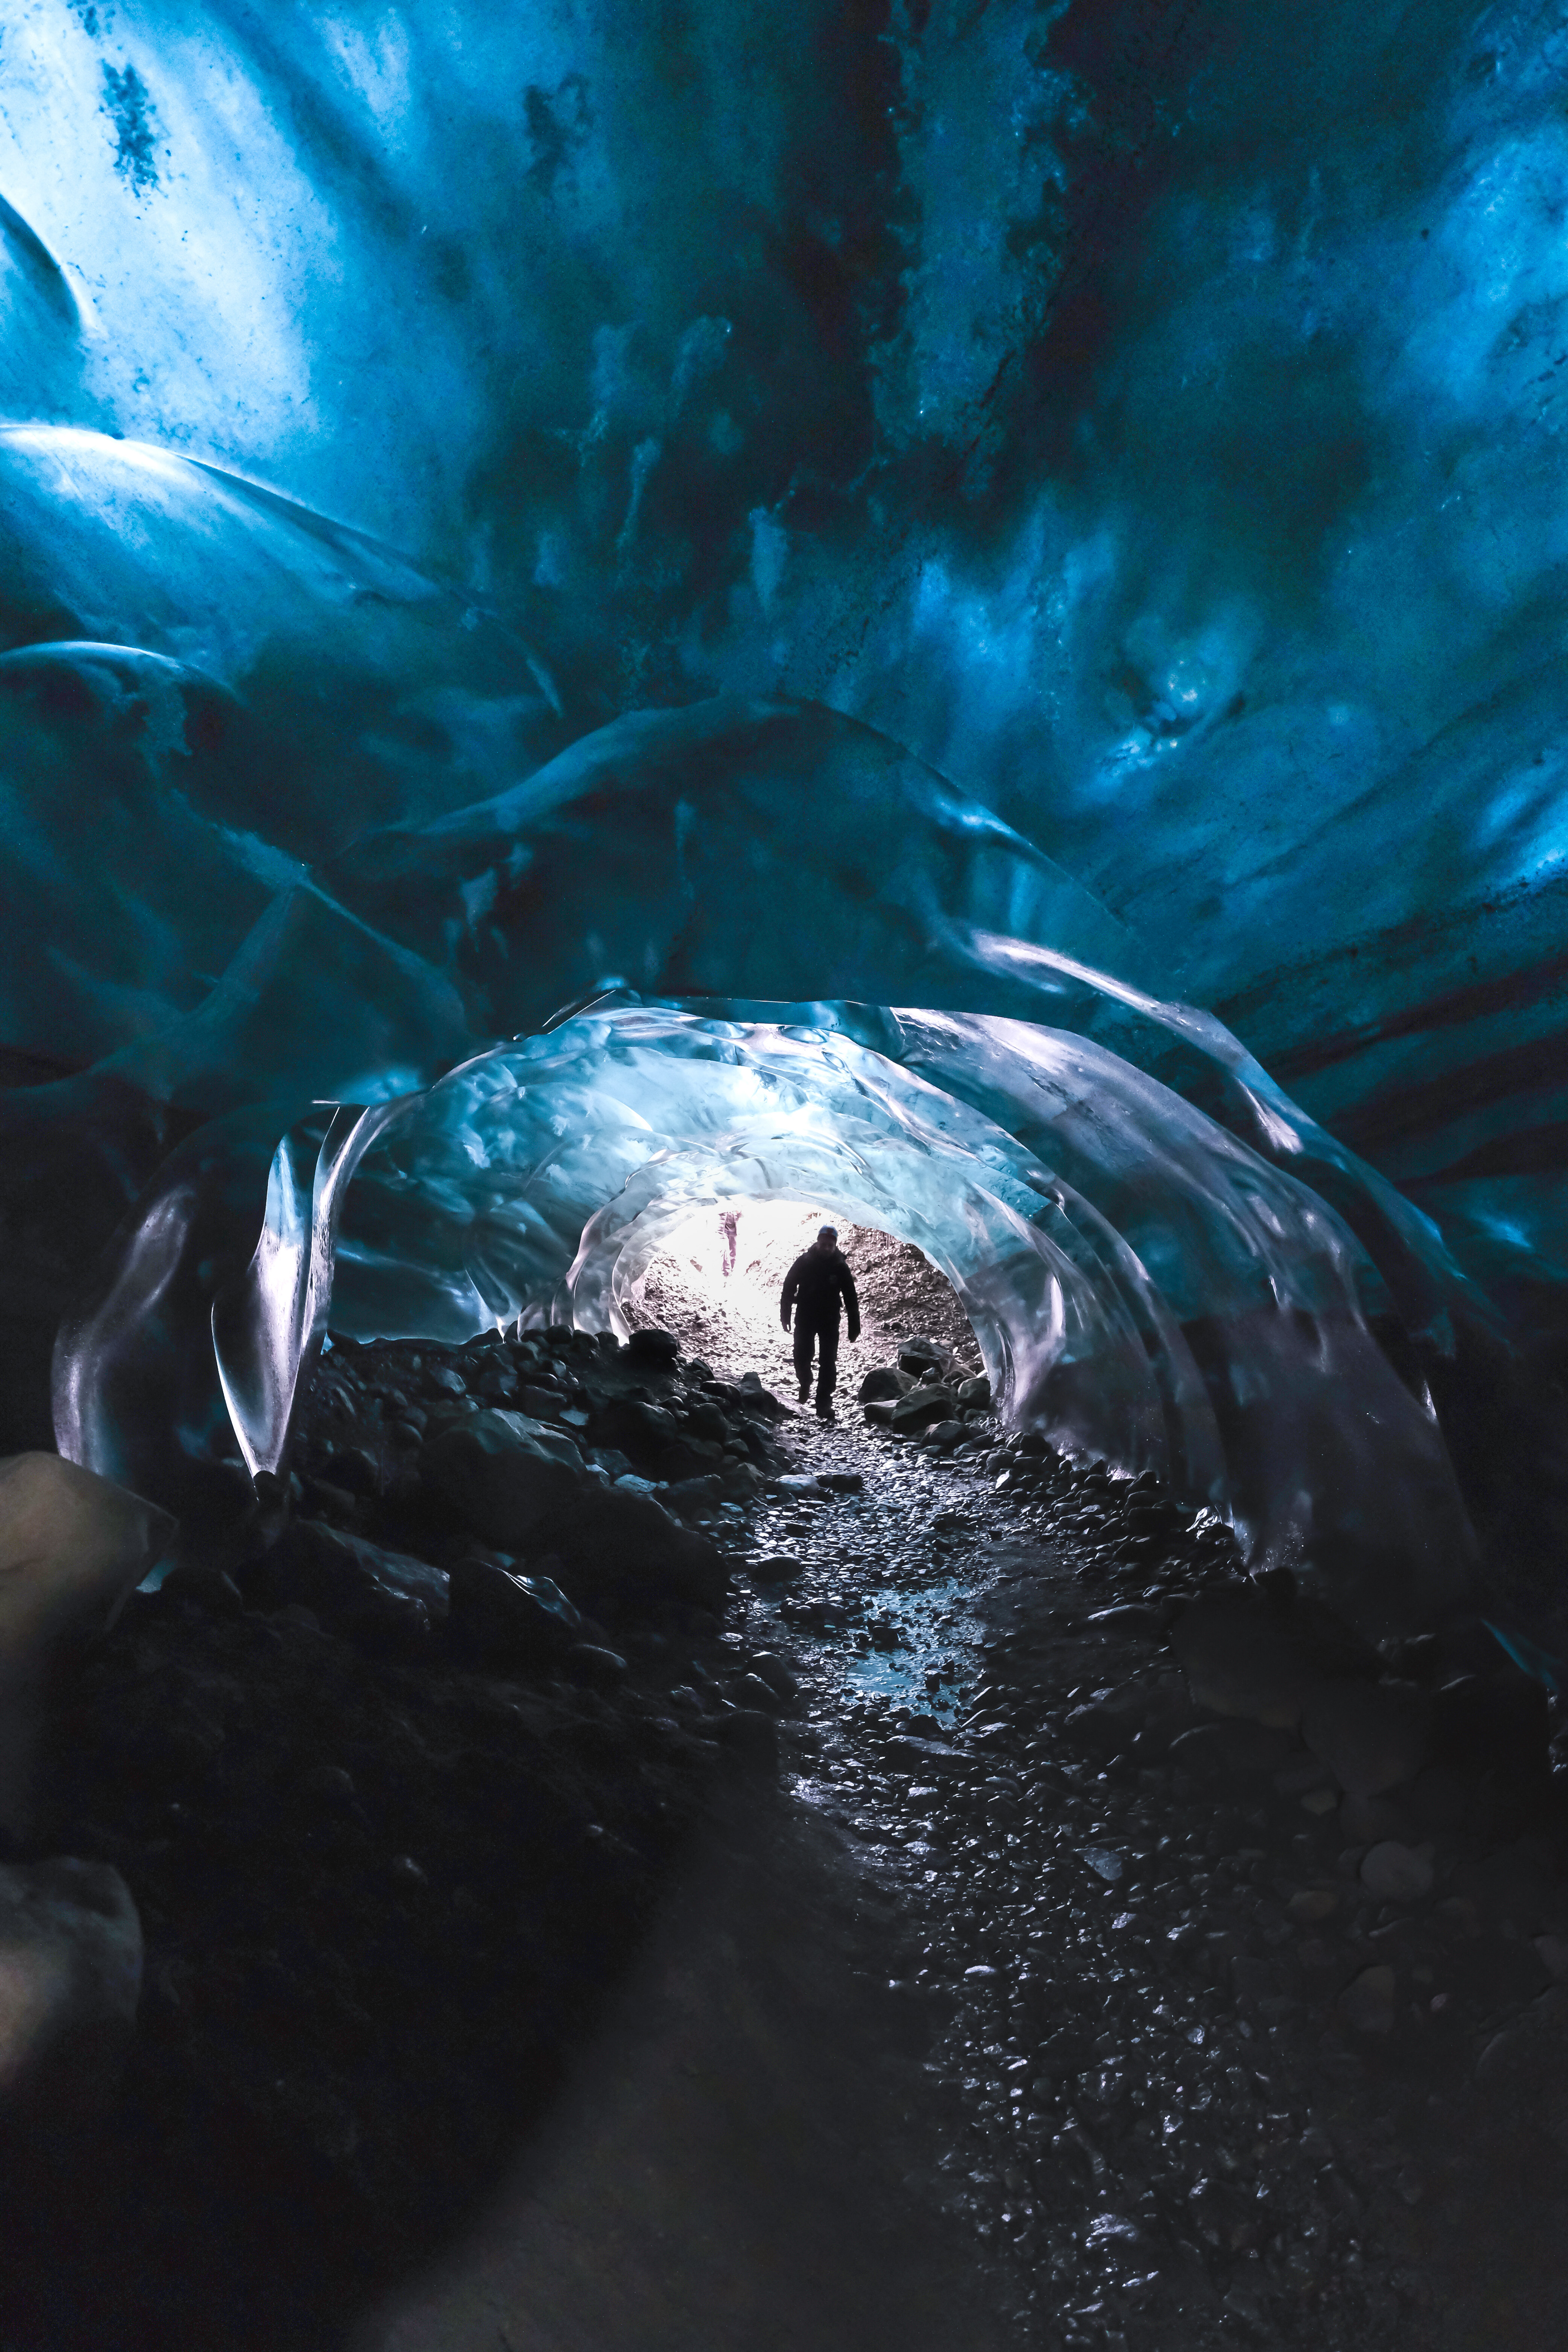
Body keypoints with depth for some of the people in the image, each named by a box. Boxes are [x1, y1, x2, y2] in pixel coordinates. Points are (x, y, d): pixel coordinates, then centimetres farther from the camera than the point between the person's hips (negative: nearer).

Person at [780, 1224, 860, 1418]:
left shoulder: (840, 1268, -7)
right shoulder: (804, 1262, -7)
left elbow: (851, 1299, -3)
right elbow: (788, 1288, 1)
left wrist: (854, 1328, -5)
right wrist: (785, 1316, -2)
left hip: (830, 1322, -1)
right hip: (804, 1320, 1)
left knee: (828, 1364, -4)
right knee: (801, 1358, 6)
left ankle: (824, 1404, 1)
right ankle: (805, 1385, 37)